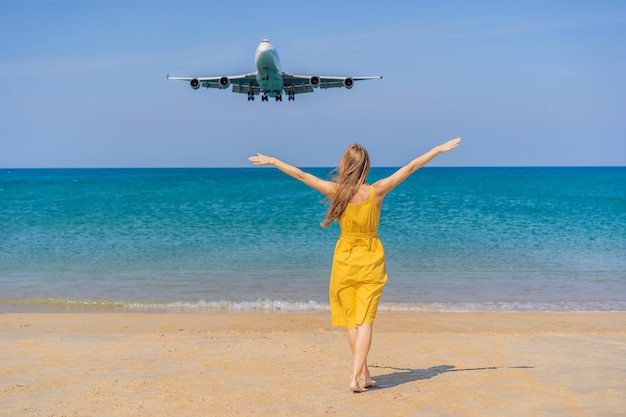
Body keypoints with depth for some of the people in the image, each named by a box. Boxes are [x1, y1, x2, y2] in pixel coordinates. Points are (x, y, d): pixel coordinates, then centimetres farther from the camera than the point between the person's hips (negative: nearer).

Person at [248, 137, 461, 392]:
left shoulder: (335, 191, -11)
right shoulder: (377, 191, -12)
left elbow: (300, 175, -3)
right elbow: (411, 167, -5)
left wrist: (271, 161, 10)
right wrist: (440, 149, 3)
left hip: (345, 259, 1)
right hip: (371, 259, -1)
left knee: (351, 319, 14)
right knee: (365, 320, 0)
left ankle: (364, 375, 22)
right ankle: (356, 377, -11)